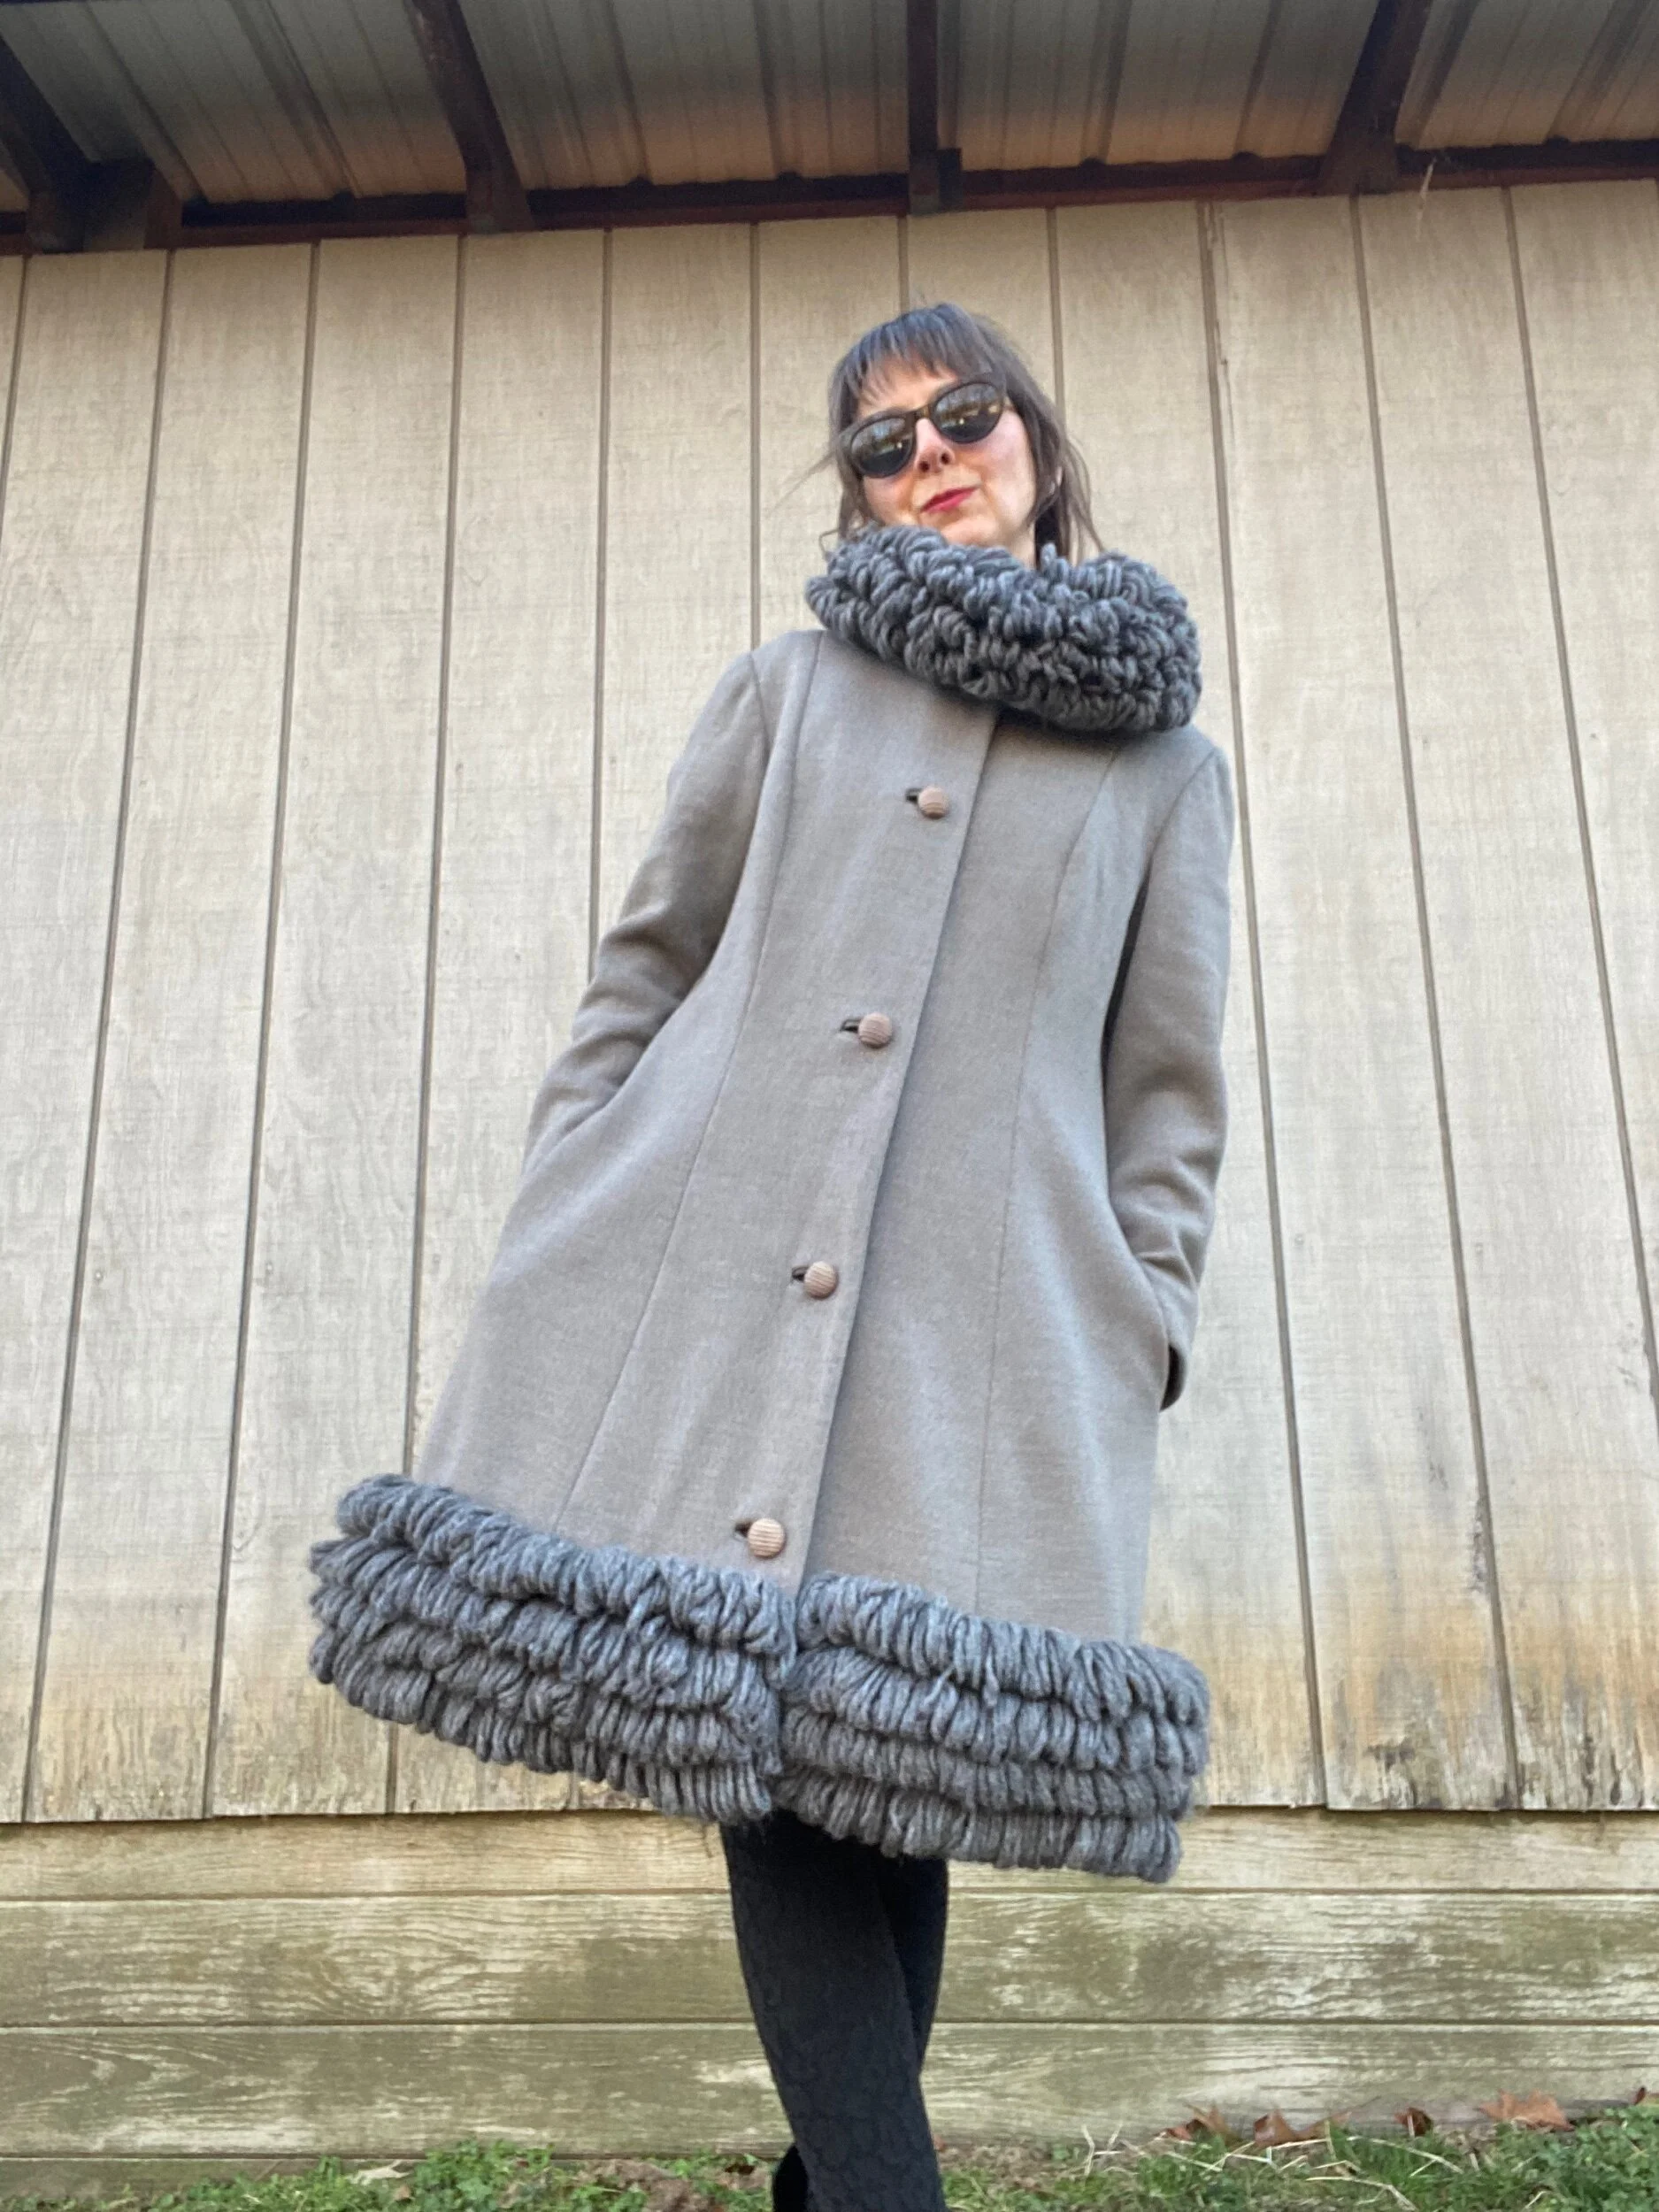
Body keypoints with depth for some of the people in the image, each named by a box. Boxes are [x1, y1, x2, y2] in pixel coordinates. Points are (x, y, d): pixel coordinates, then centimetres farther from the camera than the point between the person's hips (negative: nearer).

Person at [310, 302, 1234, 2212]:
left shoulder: (1167, 764, 17)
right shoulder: (782, 692, 18)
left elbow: (1169, 1092, 14)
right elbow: (642, 972, 16)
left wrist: (1138, 1333, 2)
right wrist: (548, 1225, 7)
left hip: (990, 1329, 0)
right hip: (698, 1284, 1)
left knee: (882, 1762, -1)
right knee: (765, 1755, -5)